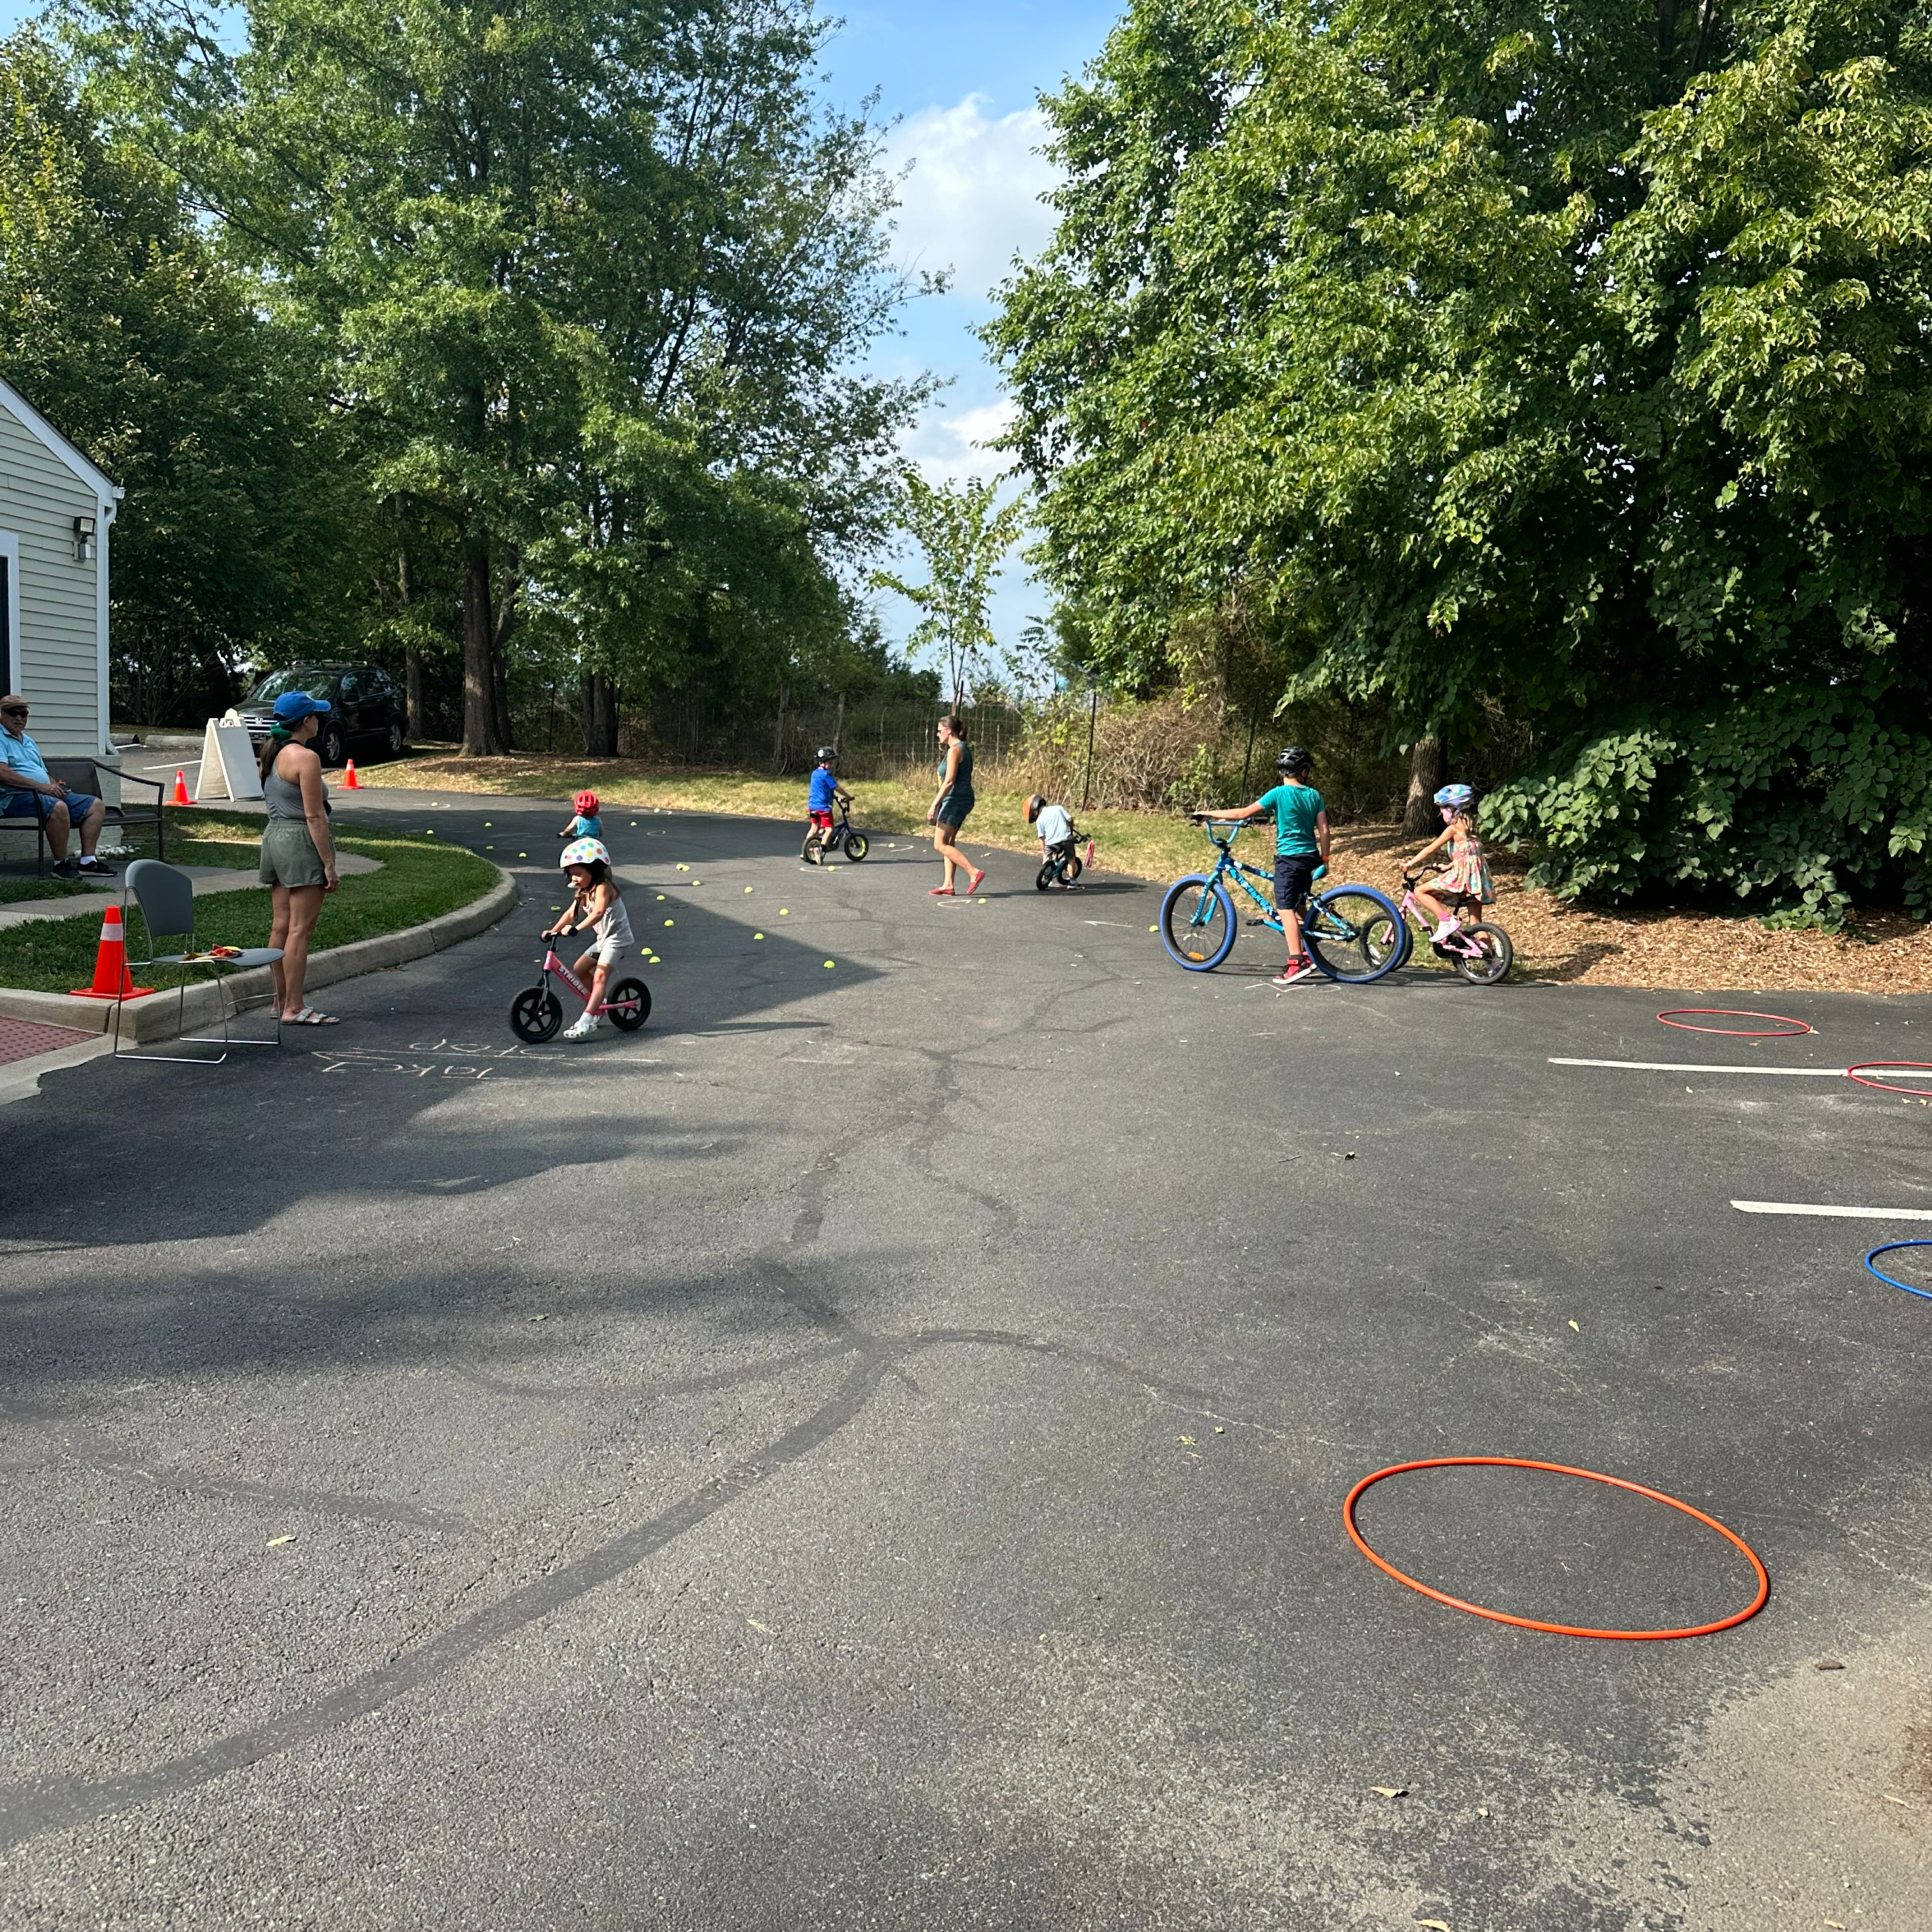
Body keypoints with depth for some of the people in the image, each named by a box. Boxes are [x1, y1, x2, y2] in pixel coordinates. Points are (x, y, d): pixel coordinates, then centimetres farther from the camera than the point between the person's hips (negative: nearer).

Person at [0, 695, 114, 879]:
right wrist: (40, 786, -20)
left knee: (96, 805, -1)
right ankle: (61, 865, -27)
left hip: (49, 794, 10)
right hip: (15, 796, -10)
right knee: (58, 807, -38)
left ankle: (87, 862, -8)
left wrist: (55, 785, 5)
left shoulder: (28, 742, 28)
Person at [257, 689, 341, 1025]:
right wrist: (329, 864, -15)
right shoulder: (305, 758, -15)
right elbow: (314, 816, -17)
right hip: (301, 843, -9)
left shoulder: (272, 754, 13)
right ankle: (294, 1008, -5)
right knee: (300, 929, -6)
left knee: (281, 925, 13)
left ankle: (282, 1001, 21)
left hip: (274, 836, 9)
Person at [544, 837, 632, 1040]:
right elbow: (571, 913, 10)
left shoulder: (602, 888, -20)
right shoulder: (583, 891, 10)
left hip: (617, 938, -10)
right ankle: (598, 1005, 27)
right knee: (578, 970, 14)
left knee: (599, 976, -22)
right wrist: (553, 931, -2)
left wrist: (576, 928, -46)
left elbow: (598, 912, -36)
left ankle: (587, 1022, -32)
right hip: (604, 939, 10)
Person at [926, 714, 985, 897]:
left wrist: (934, 805, -21)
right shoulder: (963, 748, 15)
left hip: (955, 800, -10)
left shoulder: (955, 750, -15)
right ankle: (948, 885, 14)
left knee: (940, 845, -8)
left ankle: (974, 872, -15)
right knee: (948, 844, 13)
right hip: (963, 799, 10)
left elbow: (949, 781, -21)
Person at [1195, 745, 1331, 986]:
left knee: (1286, 909, -7)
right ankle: (1306, 957, 20)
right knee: (1299, 908, 17)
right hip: (1310, 857, 6)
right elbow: (1323, 829, 4)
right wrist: (1325, 858, 15)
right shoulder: (1314, 795, 4)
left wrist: (1209, 814, -3)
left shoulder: (1279, 794, -10)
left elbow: (1244, 813, -11)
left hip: (1289, 857, -6)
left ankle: (1296, 963, -14)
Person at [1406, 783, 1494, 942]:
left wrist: (1410, 864, 1)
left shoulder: (1453, 829, -7)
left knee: (1420, 892, -5)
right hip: (1478, 878, 8)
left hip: (1463, 875, -8)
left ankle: (1446, 920, -17)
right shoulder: (1470, 827, 15)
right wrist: (1448, 867, 28)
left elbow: (1430, 849, -6)